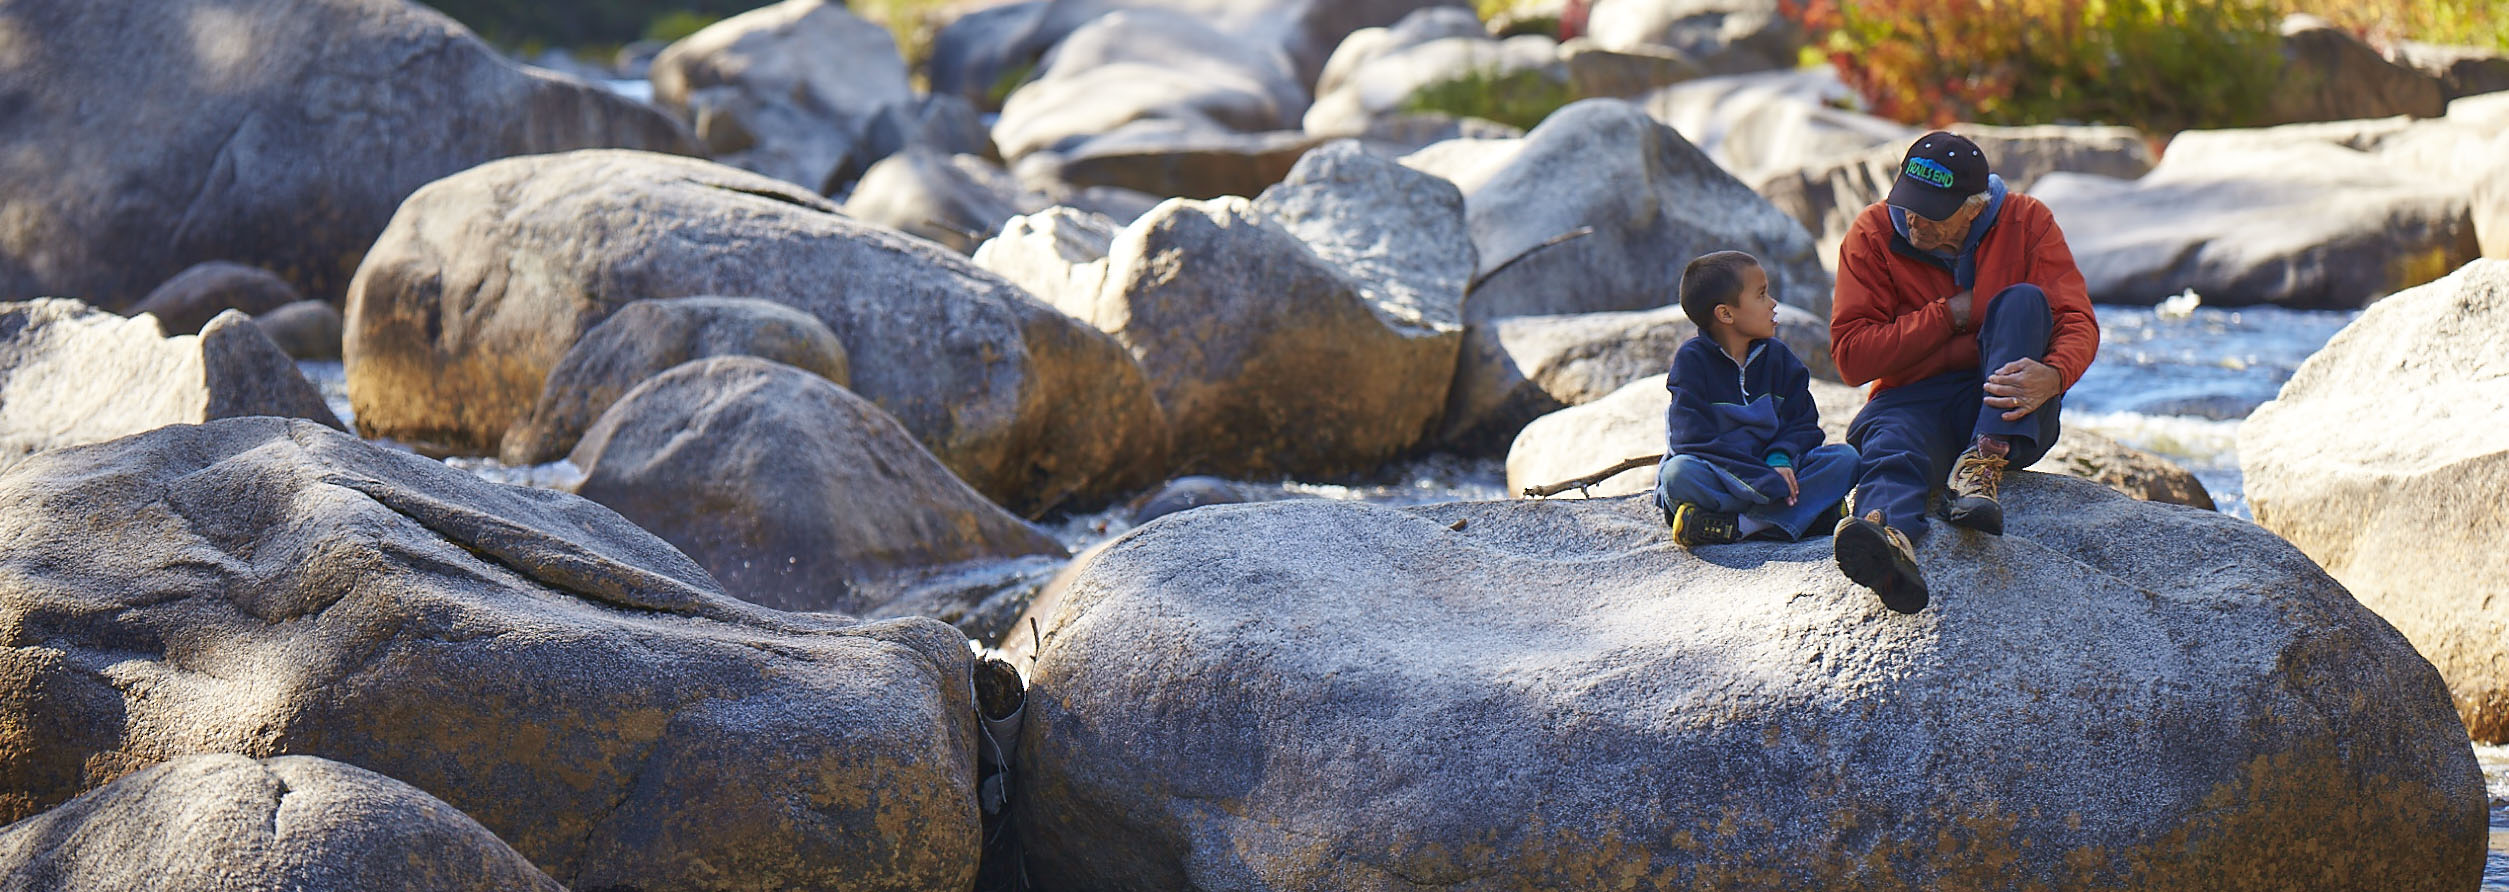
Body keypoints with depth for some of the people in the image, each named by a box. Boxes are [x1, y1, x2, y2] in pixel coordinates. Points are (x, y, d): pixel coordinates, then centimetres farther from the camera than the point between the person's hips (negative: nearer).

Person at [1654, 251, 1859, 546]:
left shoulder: (1777, 356, 10)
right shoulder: (1691, 360, -7)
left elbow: (1802, 422, 10)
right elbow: (1694, 441, -16)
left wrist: (1780, 459, -15)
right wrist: (1767, 482, -24)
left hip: (1770, 472, 5)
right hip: (1715, 475, -5)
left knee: (1845, 458, -16)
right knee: (1679, 473, -36)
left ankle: (1736, 525, -31)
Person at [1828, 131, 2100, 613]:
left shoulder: (2026, 222, -1)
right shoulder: (1872, 235, -1)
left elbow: (2077, 323, -9)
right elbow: (1851, 357, -5)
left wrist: (2052, 375, -33)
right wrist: (1950, 315, -11)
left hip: (2009, 411, 1)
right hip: (1916, 400, -1)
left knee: (2024, 301, -25)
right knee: (1889, 444, -37)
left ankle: (1984, 465, -42)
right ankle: (1890, 539, -74)